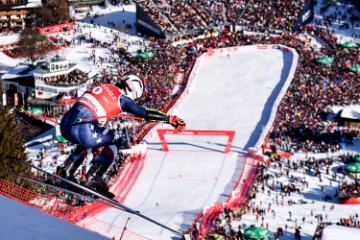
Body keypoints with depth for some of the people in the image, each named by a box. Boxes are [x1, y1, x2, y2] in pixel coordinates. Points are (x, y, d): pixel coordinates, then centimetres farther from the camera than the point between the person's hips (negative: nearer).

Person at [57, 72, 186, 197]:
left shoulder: (103, 87, 26)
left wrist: (96, 144, 45)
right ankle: (93, 176, 2)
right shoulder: (122, 99, 5)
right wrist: (170, 119, 20)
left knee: (89, 140, 38)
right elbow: (146, 113, 7)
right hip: (82, 131, -8)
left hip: (65, 125, 8)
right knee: (117, 139, 15)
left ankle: (66, 170, 24)